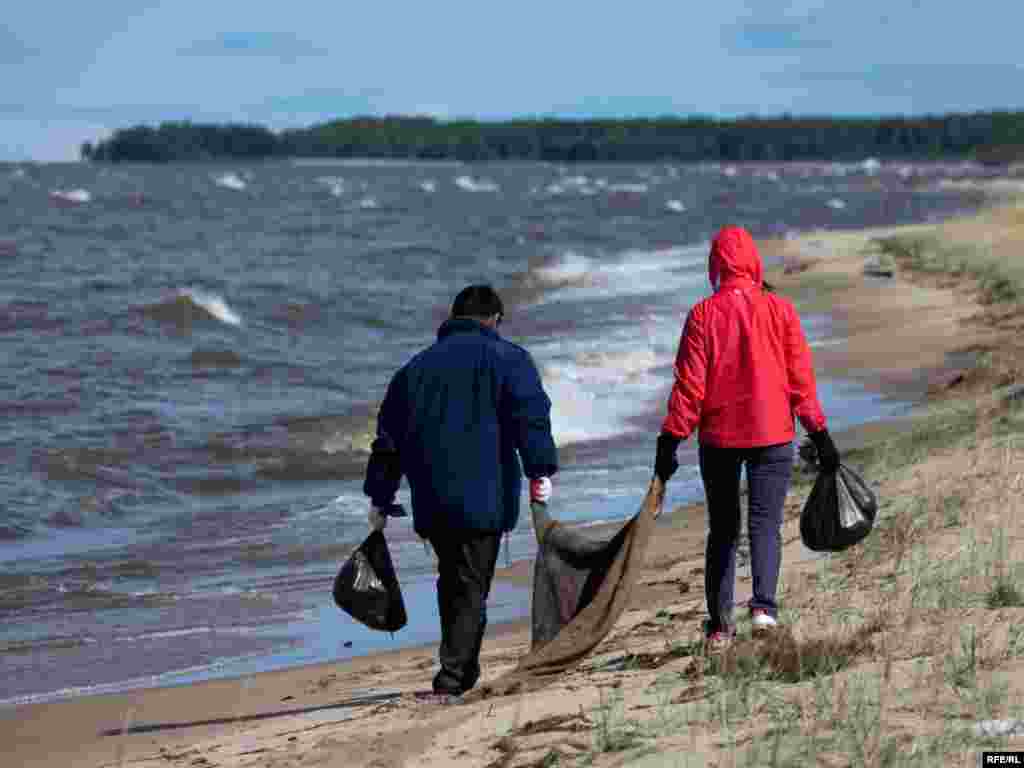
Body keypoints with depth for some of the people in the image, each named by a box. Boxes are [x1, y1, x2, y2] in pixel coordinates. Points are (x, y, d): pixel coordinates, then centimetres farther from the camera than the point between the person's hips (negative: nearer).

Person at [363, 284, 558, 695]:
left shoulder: (416, 367, 19)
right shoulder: (506, 358, 5)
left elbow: (388, 436, 18)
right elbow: (530, 415, -11)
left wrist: (380, 498, 21)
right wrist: (540, 471, -15)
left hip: (431, 503, 5)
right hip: (482, 497, -4)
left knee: (451, 582, 18)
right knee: (471, 589, -2)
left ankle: (464, 670, 24)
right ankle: (452, 676, -11)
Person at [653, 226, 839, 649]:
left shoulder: (702, 315, -3)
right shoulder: (780, 310, -1)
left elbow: (689, 384, -5)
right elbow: (801, 379, 0)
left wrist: (669, 442, -2)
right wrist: (819, 435, 6)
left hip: (718, 436, 1)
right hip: (771, 434, -1)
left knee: (722, 528, 11)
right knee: (765, 522, -2)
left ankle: (719, 623, 11)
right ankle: (764, 604, -25)